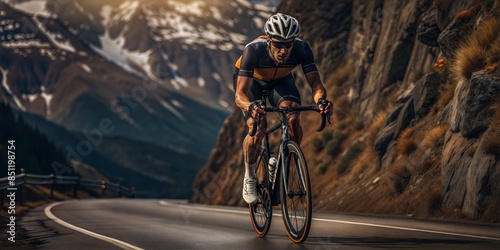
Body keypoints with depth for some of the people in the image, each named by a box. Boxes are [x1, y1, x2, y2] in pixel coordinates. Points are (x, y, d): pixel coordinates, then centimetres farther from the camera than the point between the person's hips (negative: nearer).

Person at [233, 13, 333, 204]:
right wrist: (250, 106, -67)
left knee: (293, 119, -27)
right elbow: (240, 95, -44)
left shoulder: (302, 49, -34)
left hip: (281, 81, 2)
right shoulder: (253, 50, -40)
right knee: (257, 129, -24)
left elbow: (316, 84, -37)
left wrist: (321, 100, -60)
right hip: (251, 81, -2)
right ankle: (249, 178, 1)